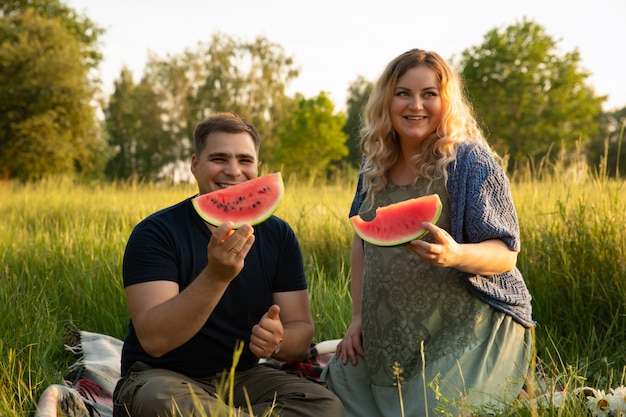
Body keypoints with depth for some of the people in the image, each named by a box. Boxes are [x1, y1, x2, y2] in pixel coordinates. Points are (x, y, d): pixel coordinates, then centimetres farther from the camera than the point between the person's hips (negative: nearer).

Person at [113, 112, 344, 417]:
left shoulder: (278, 235, 1)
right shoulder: (156, 232, -13)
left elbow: (301, 327, 2)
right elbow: (153, 340, -24)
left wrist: (278, 341, -23)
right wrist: (215, 276, -38)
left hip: (243, 377, 4)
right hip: (162, 377, -4)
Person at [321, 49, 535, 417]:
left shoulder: (471, 162, -11)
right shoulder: (376, 164, 6)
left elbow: (506, 254, -14)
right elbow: (362, 238, 16)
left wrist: (455, 255, -36)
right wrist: (358, 317, 10)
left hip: (470, 330, -6)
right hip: (391, 336, 6)